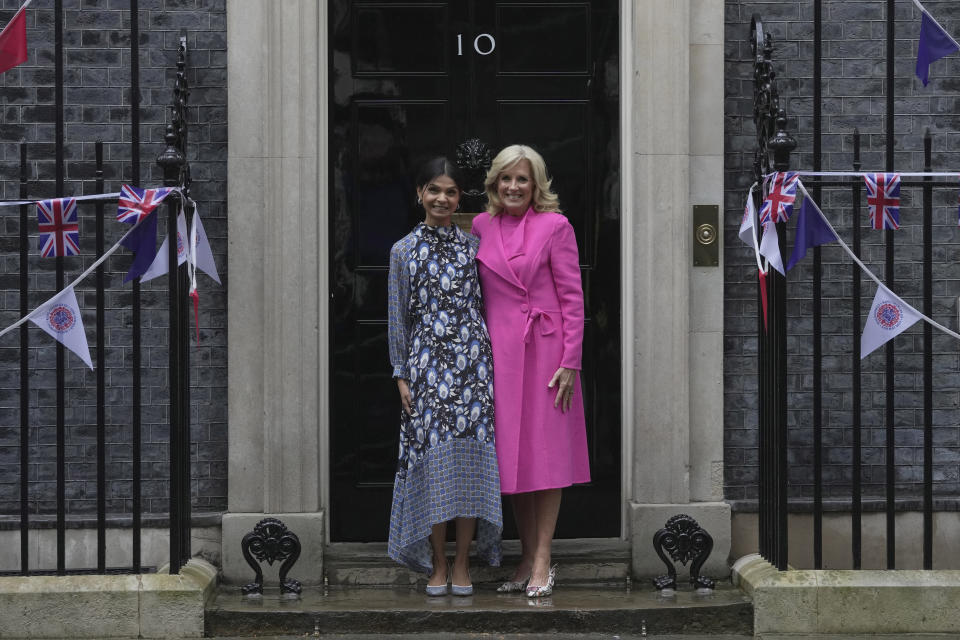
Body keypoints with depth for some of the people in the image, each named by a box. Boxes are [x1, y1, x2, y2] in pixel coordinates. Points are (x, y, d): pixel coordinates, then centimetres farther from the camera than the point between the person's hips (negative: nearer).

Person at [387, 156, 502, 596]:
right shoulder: (404, 251, 6)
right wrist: (401, 375, 1)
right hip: (426, 362, -1)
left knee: (470, 457, -2)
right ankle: (437, 564, 7)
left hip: (471, 362, 1)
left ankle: (462, 563, 6)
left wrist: (489, 362, 6)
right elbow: (398, 317, 6)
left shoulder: (472, 246, 9)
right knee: (433, 460, -3)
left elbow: (485, 306, 11)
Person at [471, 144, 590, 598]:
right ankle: (528, 557, 15)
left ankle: (542, 561, 3)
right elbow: (477, 294, 13)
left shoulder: (554, 226, -3)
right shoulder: (481, 226, 9)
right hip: (499, 351, 4)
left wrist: (570, 361, -11)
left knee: (545, 453, -1)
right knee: (510, 456, 6)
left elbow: (572, 297, -5)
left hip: (545, 350, -4)